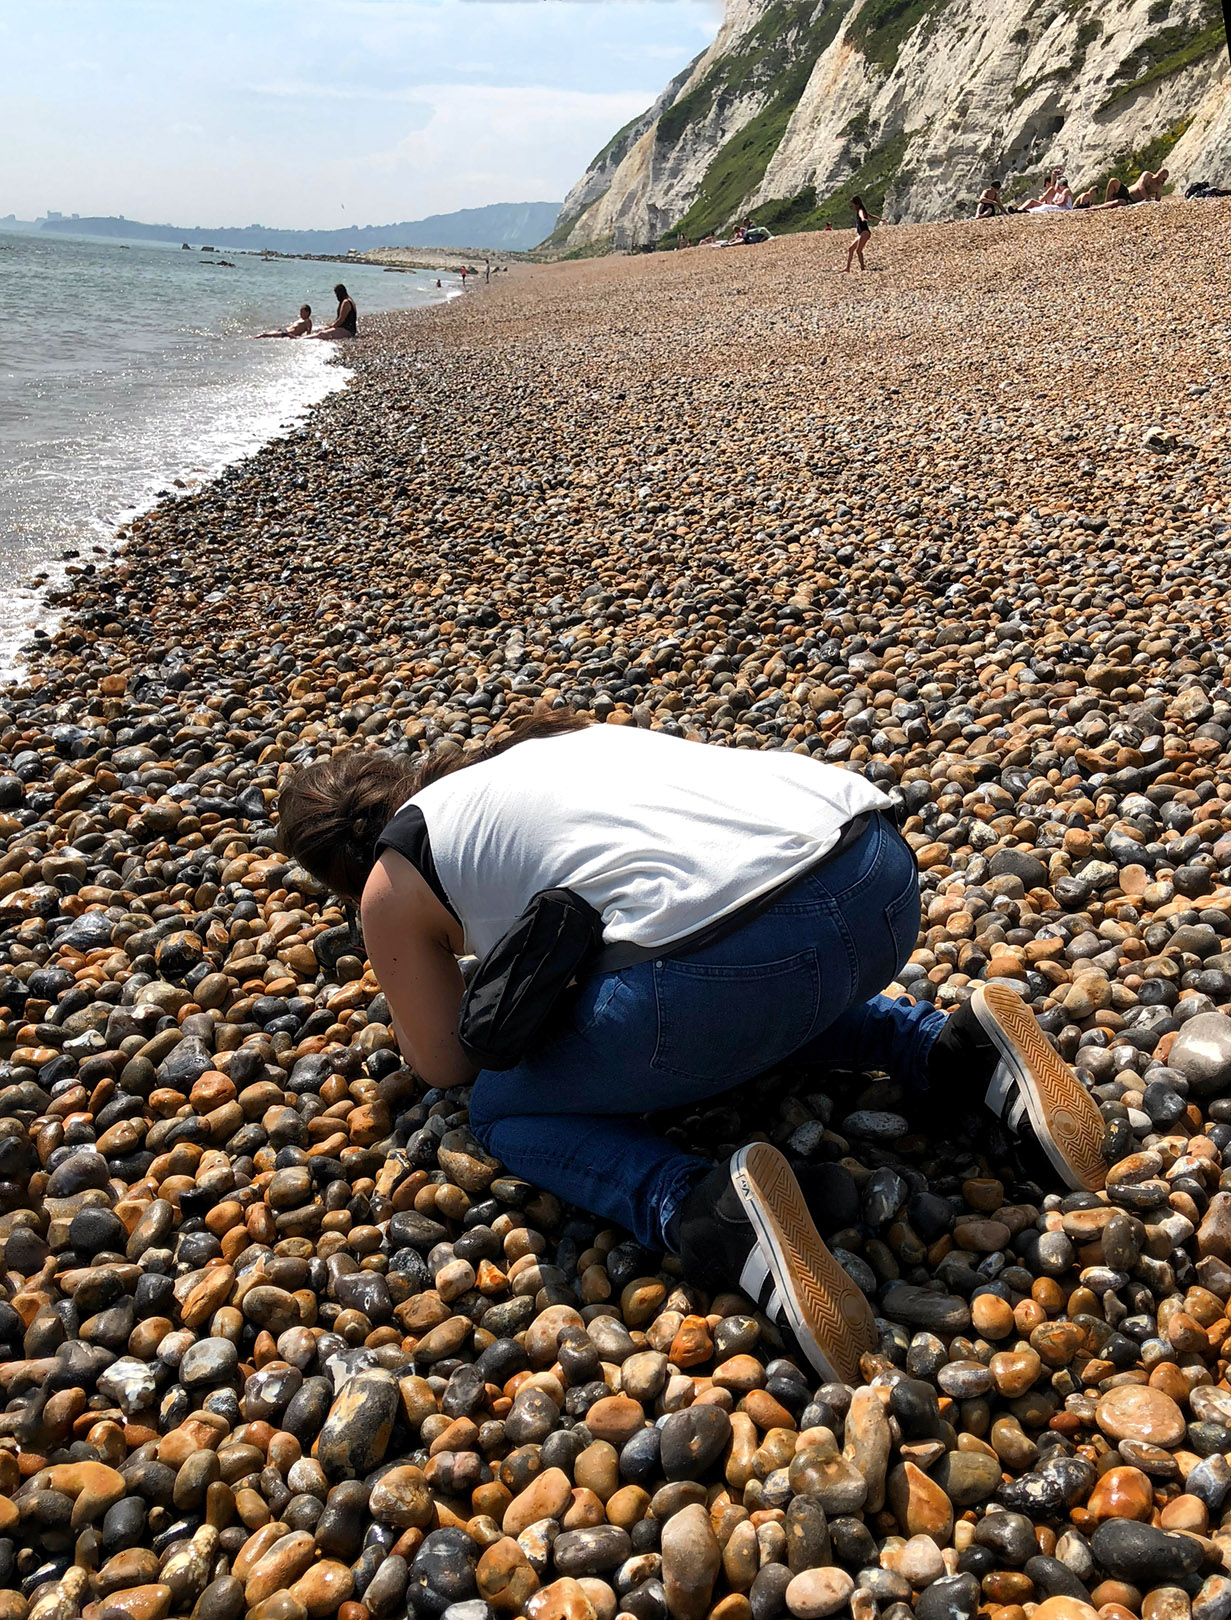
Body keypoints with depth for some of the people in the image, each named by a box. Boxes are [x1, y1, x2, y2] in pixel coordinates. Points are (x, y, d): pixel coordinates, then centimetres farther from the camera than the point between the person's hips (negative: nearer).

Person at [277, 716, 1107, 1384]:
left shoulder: (395, 884, 16)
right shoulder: (558, 739, 32)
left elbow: (446, 1066, 26)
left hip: (734, 955, -7)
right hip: (885, 873, 7)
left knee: (506, 1109, 18)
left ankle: (708, 1213, -9)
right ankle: (960, 1051, 17)